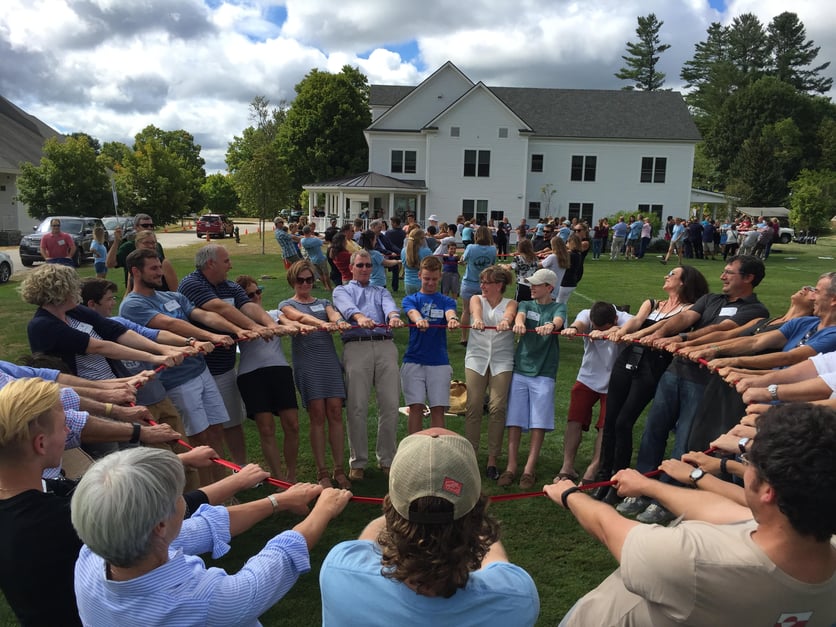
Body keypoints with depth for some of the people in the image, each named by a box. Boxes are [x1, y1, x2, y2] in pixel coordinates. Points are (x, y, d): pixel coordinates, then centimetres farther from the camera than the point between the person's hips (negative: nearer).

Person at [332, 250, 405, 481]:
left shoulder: (381, 292, 29)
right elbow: (347, 307, -4)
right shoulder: (342, 290, 22)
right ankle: (358, 462, 5)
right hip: (356, 347, -2)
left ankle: (387, 460, 9)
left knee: (390, 405, -3)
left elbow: (390, 306, 4)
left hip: (385, 346, 2)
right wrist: (360, 317, -28)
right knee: (357, 407, -5)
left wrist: (394, 317, -22)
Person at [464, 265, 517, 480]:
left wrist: (505, 322, -41)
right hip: (476, 358, 1)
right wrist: (477, 319, -38)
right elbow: (476, 309, -13)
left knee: (497, 408, -6)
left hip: (502, 360, -1)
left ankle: (492, 459, 5)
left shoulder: (510, 304, 9)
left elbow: (509, 314, -16)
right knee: (473, 407, -3)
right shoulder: (477, 299, 12)